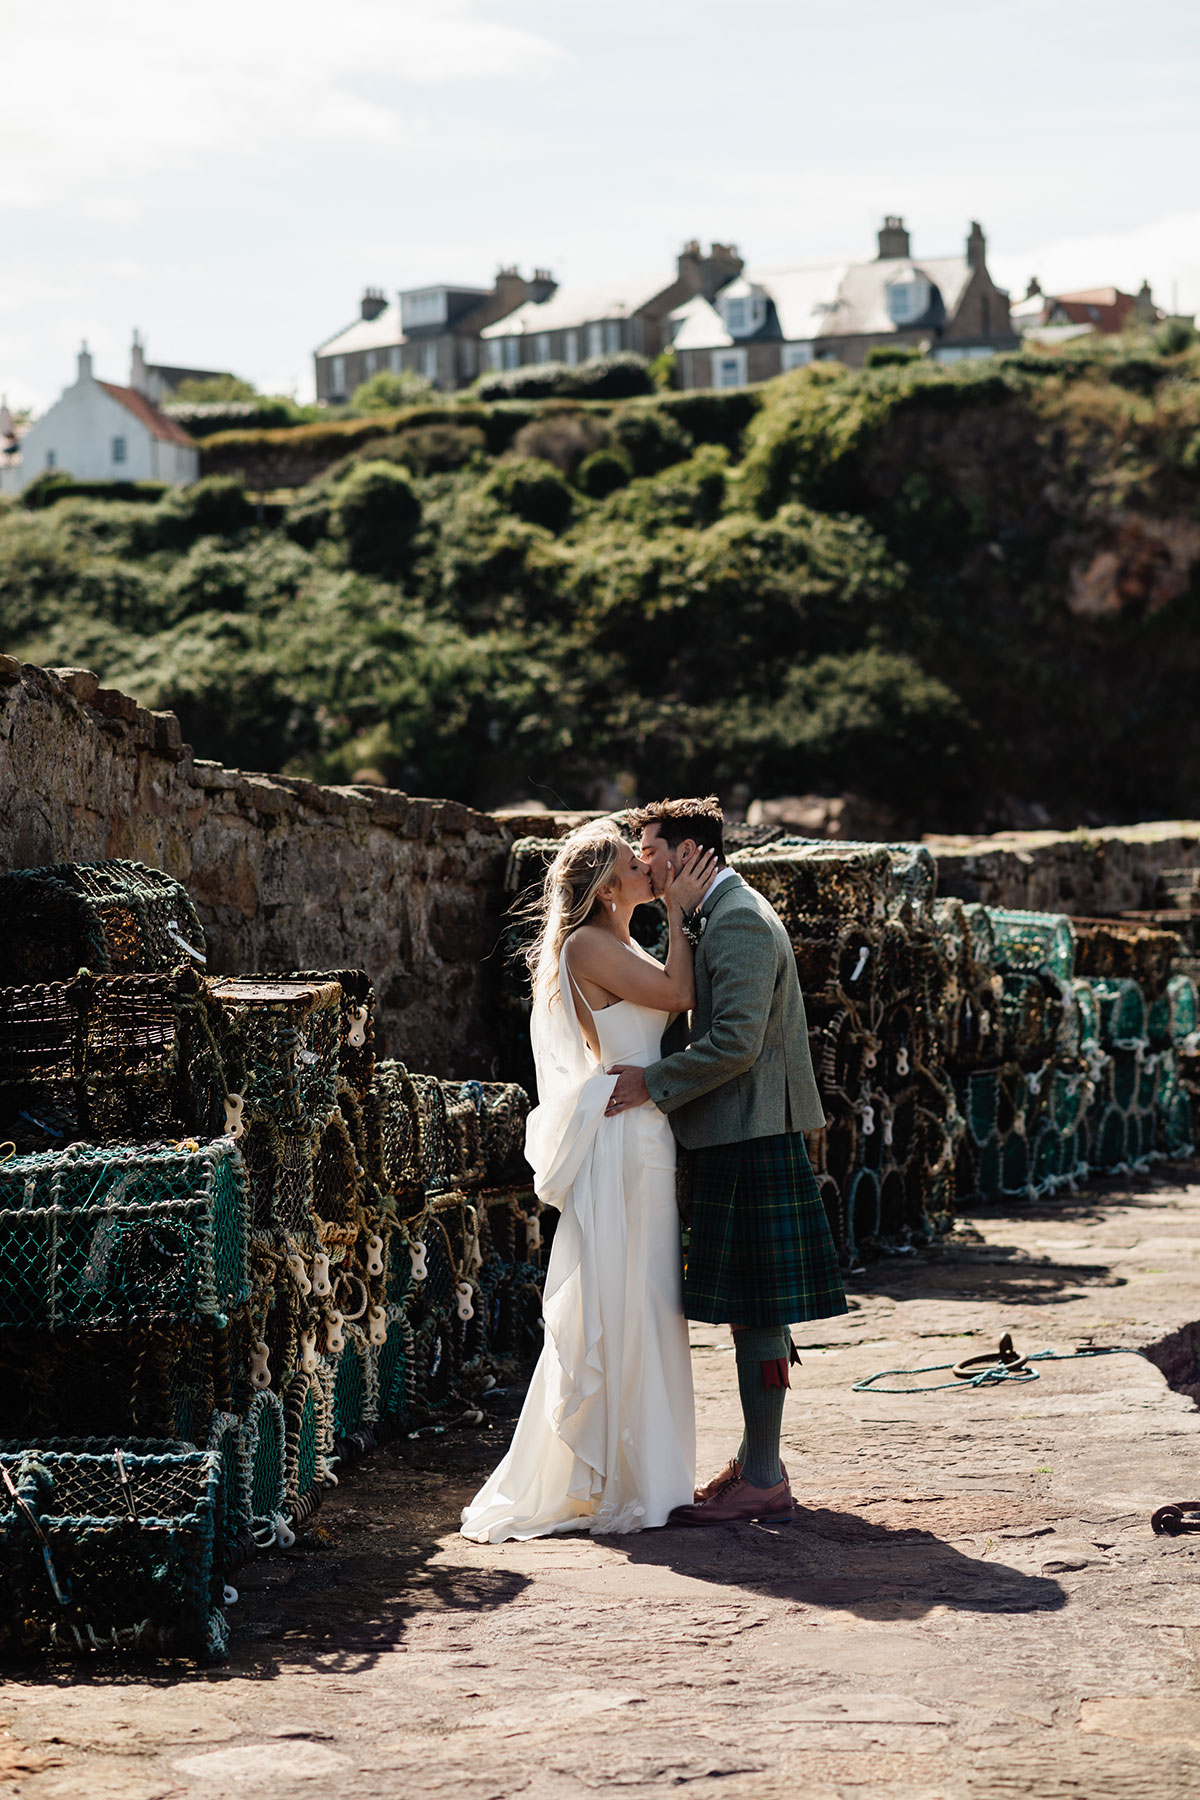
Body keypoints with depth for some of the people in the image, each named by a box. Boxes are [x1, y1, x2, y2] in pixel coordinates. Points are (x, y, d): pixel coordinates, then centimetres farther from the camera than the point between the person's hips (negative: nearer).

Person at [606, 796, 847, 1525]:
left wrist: (653, 1083, -16)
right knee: (753, 1310, 15)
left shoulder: (738, 921, -15)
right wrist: (660, 1081, 17)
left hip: (750, 1139, -11)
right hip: (744, 1136, 11)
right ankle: (756, 1458, 22)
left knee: (756, 1311, -7)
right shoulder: (733, 913, 18)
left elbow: (736, 1041, -23)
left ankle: (763, 1480, -3)